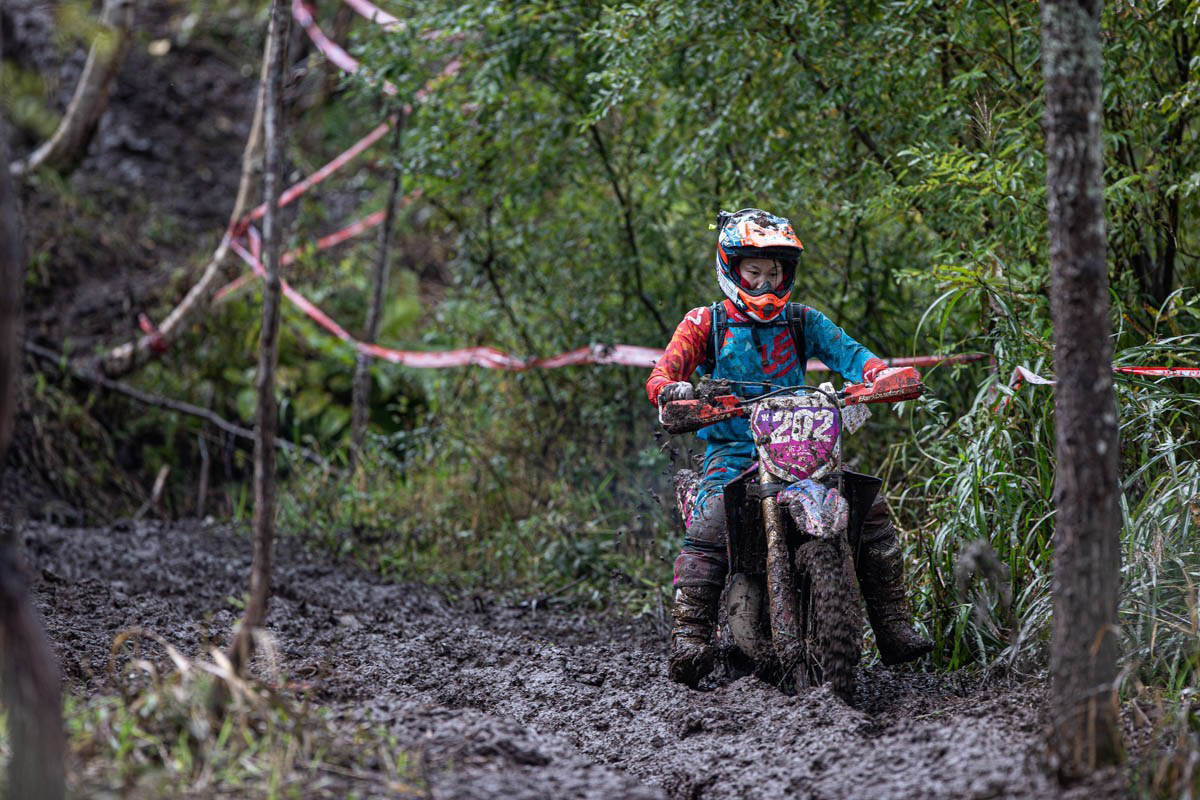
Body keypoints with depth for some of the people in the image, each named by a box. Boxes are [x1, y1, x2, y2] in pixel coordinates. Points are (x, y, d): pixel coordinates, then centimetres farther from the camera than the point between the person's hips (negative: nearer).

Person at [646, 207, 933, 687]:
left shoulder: (802, 321, 14)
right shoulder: (706, 323, 6)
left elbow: (845, 351, -2)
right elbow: (662, 376, -5)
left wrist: (882, 373, -24)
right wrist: (672, 389, -31)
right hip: (732, 451, -3)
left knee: (872, 506, -14)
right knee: (709, 524, -31)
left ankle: (893, 629, -10)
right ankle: (688, 639, -31)